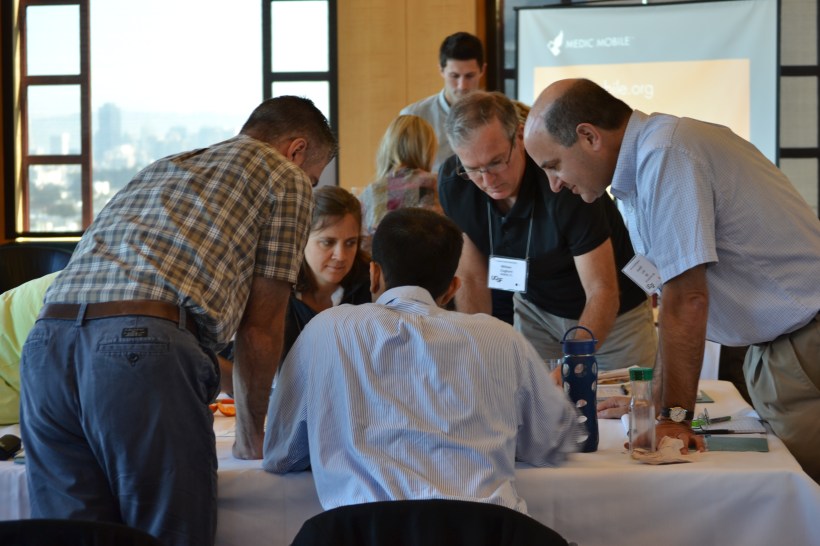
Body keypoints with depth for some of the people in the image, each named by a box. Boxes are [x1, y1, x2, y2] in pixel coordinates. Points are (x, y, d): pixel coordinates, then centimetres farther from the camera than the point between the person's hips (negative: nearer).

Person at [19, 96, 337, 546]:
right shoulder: (285, 176, 18)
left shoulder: (157, 169, 37)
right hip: (141, 346, -7)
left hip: (46, 344, 7)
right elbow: (260, 328, 16)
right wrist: (250, 435, 30)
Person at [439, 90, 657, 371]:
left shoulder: (563, 179, -34)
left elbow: (602, 292, -31)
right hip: (536, 308, 4)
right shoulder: (453, 183, -19)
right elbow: (472, 278, -10)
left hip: (613, 313, -3)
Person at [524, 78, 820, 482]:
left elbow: (687, 300, -20)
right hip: (776, 346, 9)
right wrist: (658, 401, 11)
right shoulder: (649, 152, 11)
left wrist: (674, 418, -16)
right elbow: (677, 294, 12)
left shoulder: (664, 158, -18)